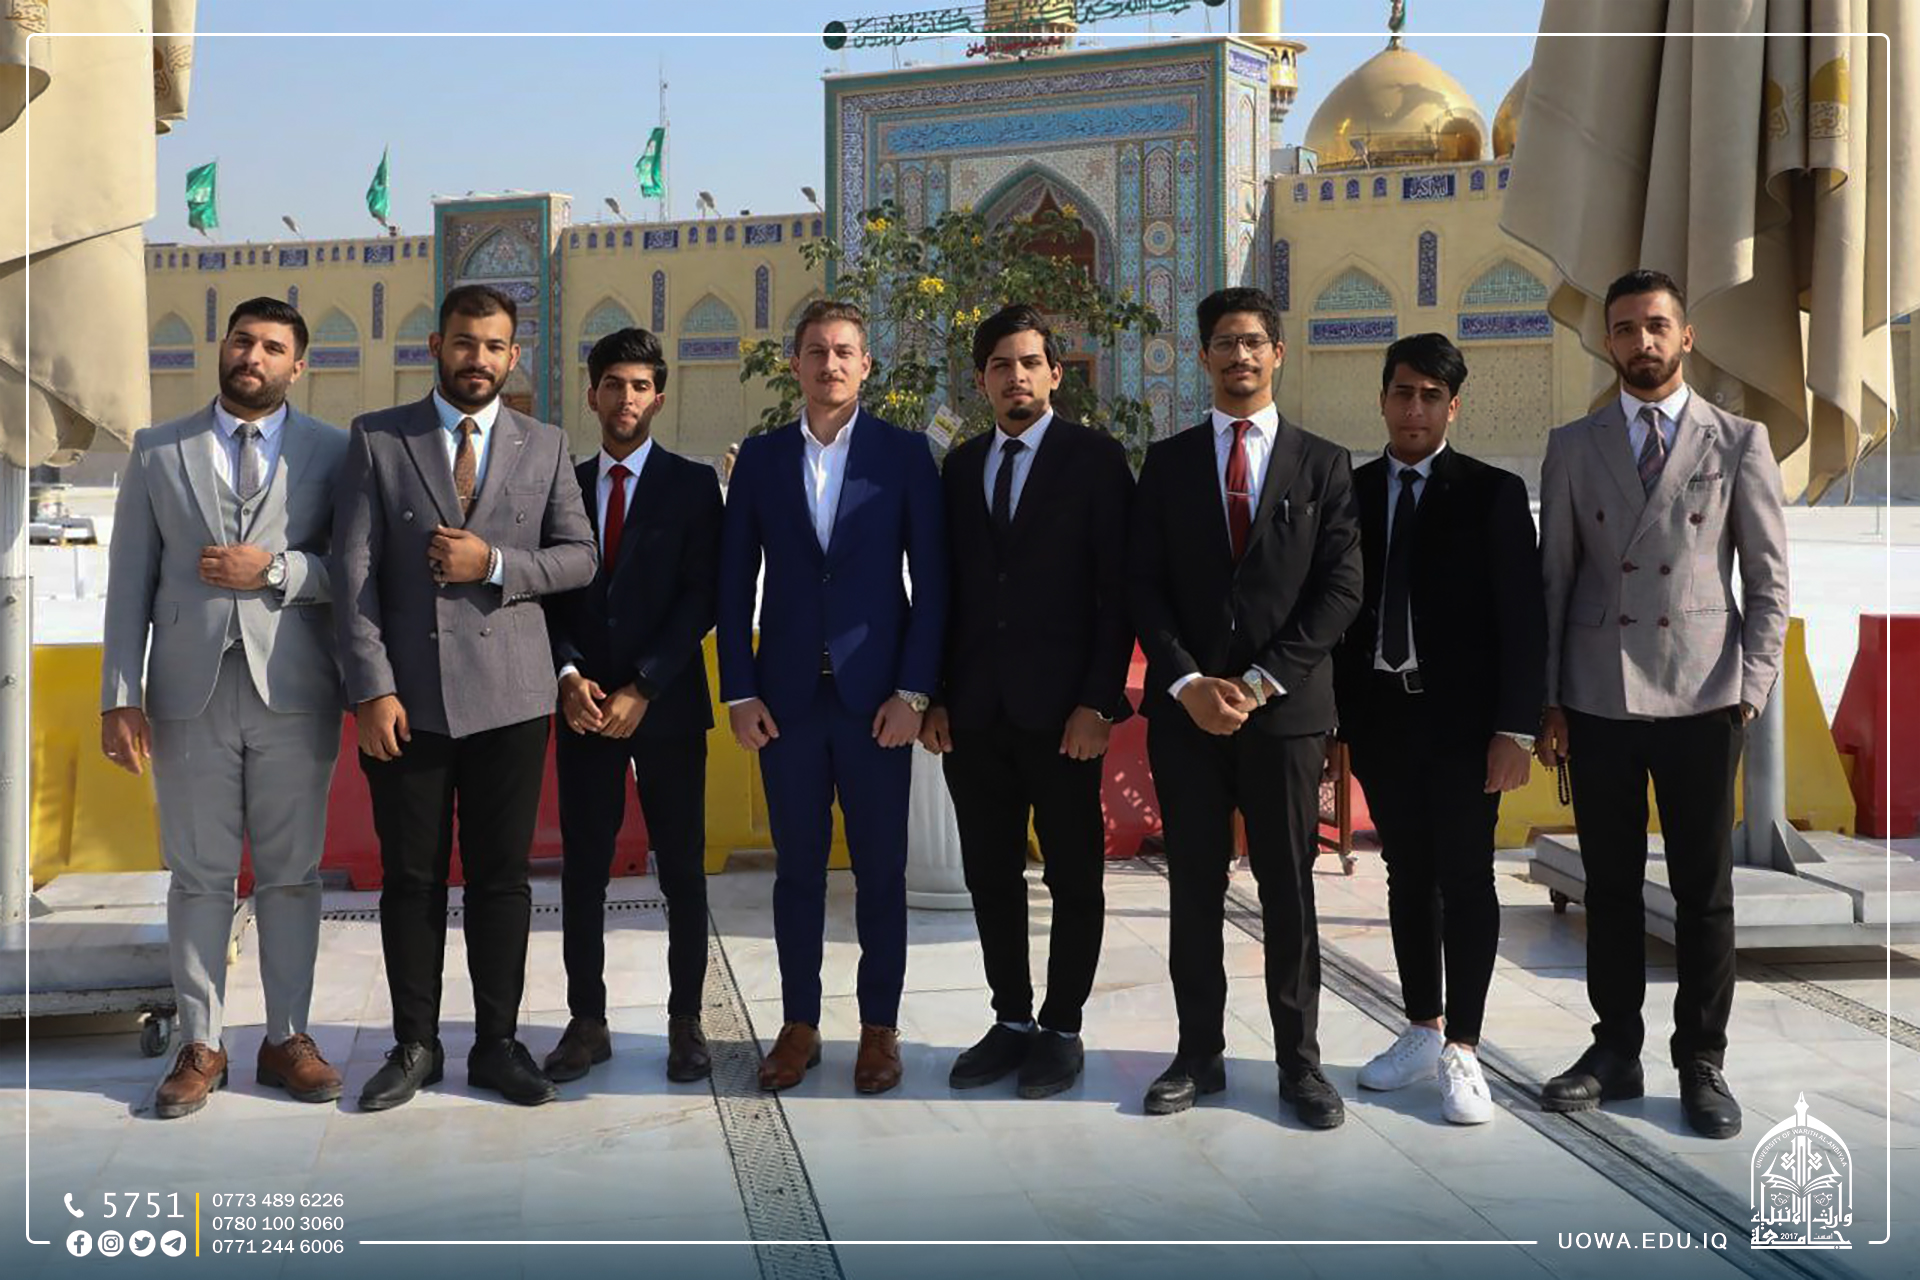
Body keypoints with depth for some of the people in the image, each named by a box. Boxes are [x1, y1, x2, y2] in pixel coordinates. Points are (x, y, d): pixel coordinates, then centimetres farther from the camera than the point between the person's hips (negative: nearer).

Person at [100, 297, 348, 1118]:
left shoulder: (333, 453, 5)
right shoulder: (157, 452, 9)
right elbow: (129, 582, 6)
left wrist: (274, 570, -14)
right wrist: (119, 695, -1)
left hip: (294, 692, -1)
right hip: (190, 693, 1)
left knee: (291, 873, 6)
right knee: (198, 875, 6)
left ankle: (286, 1039, 17)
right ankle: (200, 1045, 15)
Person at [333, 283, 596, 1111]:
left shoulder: (545, 446, 8)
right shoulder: (377, 439, 3)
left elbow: (579, 556, 6)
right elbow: (353, 570, -2)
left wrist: (495, 564, -11)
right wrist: (373, 688, -10)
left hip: (508, 695, 1)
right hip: (406, 696, -1)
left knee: (501, 877, 6)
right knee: (411, 879, 7)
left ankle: (497, 1044, 18)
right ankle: (415, 1046, 20)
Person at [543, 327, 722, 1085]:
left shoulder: (693, 485, 2)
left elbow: (700, 600, -5)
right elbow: (548, 596, 8)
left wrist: (640, 690, -12)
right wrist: (568, 675, -9)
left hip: (667, 705, -2)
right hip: (583, 705, 3)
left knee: (682, 871, 2)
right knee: (582, 873, 5)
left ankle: (685, 1022, 11)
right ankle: (587, 1022, 13)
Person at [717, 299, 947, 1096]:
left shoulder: (904, 454, 2)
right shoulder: (760, 457, 7)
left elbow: (931, 580, -1)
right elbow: (735, 583, 7)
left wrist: (912, 691, -8)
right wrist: (740, 691, 0)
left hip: (875, 695, -1)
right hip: (787, 695, 2)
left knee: (880, 869, 6)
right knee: (797, 867, 8)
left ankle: (879, 1027, 17)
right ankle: (798, 1024, 18)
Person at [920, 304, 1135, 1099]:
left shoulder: (1095, 459, -1)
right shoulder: (960, 466, 13)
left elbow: (1117, 589, -5)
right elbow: (947, 588, 13)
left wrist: (1099, 702, -12)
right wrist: (936, 695, 5)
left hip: (1061, 709, -4)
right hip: (975, 709, 4)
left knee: (1074, 876, 5)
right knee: (991, 875, 9)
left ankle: (1061, 1029, 16)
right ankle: (1011, 1020, 21)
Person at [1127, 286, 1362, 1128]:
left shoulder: (1321, 464, 5)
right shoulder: (1168, 462, 9)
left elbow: (1341, 588, -2)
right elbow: (1145, 585, 3)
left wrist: (1261, 681, -11)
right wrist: (1187, 682, -10)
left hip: (1285, 707, -1)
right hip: (1186, 706, 1)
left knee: (1288, 887, 4)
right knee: (1194, 887, 7)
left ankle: (1299, 1061, 13)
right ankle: (1199, 1053, 16)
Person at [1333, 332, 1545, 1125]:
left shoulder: (1494, 494, -1)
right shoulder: (1350, 492, 8)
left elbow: (1522, 618, -5)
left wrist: (1516, 728, -12)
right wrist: (1332, 717, 2)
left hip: (1463, 718, -3)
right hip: (1381, 713, 3)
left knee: (1465, 878, 0)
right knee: (1407, 875, 11)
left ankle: (1462, 1052, 9)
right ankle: (1422, 1032, 24)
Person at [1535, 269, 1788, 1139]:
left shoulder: (1739, 442, 3)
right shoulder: (1573, 447, 7)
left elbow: (1768, 577, 3)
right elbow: (1553, 577, 7)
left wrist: (1752, 689, -3)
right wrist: (1545, 700, 3)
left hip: (1701, 702, -1)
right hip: (1597, 701, 2)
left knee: (1705, 890, 5)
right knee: (1610, 885, 9)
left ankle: (1702, 1064, 17)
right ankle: (1616, 1052, 20)